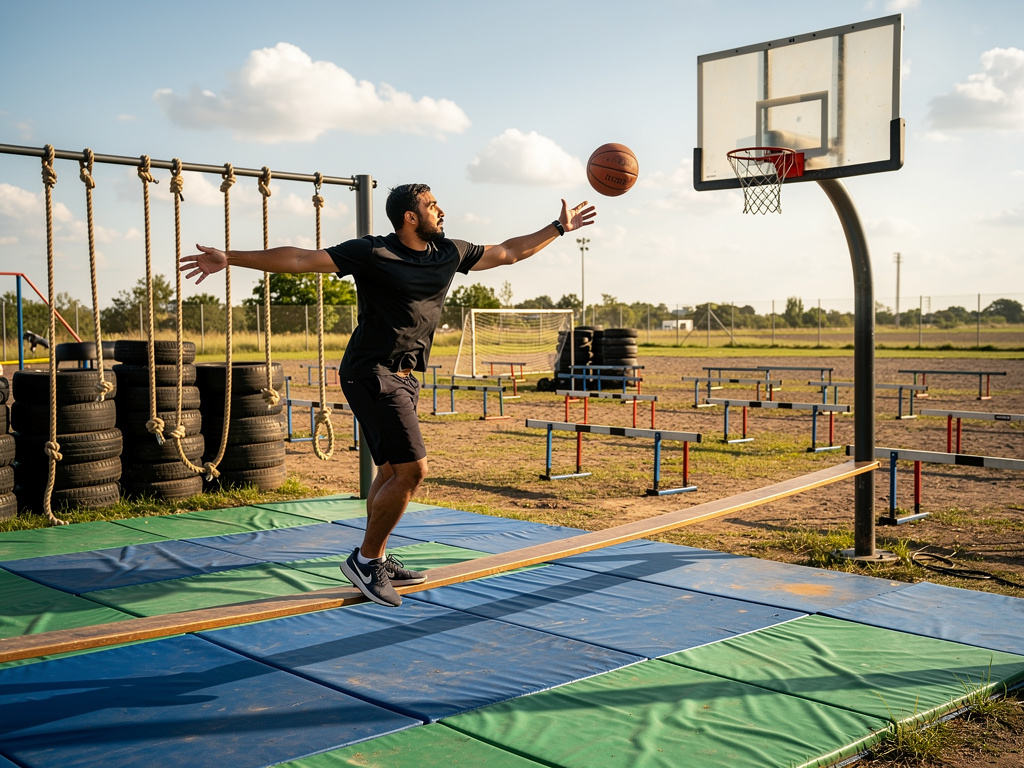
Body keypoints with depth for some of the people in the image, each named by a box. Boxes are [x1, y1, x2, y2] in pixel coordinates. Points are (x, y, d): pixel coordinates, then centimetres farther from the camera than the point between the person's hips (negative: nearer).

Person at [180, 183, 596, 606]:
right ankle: (365, 558, 2)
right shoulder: (371, 252, -12)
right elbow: (301, 259, -14)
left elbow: (509, 252, 20)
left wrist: (559, 227, 22)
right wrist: (229, 258, -18)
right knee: (412, 470, -13)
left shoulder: (450, 253, 8)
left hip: (403, 377, 8)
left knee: (392, 471, 14)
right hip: (373, 374, -8)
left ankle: (377, 562, 27)